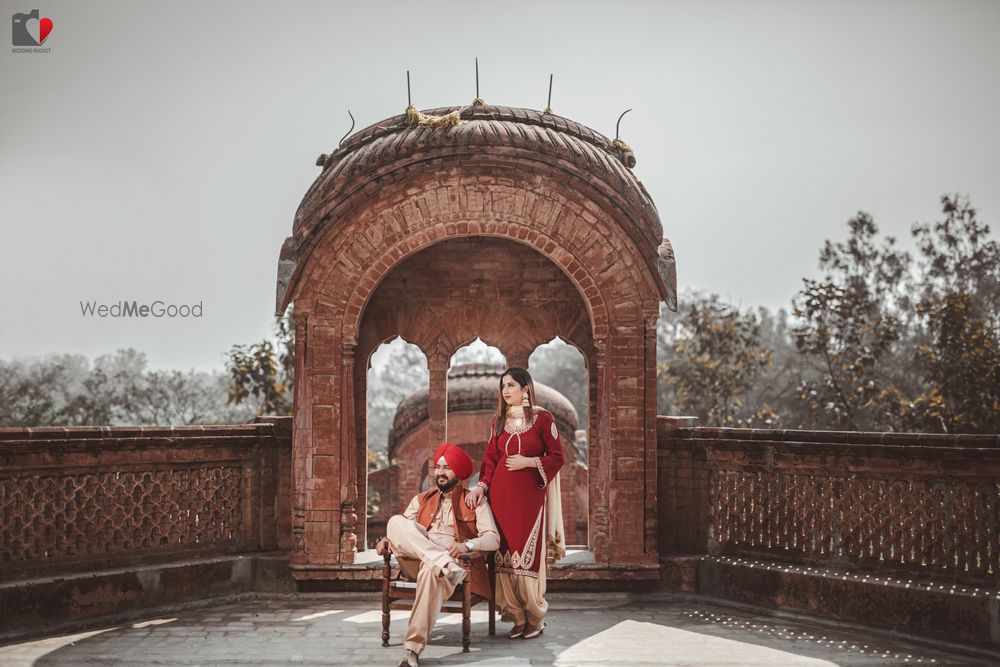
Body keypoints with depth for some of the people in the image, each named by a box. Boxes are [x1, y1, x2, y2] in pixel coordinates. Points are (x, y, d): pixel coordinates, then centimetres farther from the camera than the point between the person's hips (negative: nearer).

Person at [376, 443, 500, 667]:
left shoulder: (475, 502, 16)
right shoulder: (421, 500, 28)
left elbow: (493, 539, 2)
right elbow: (403, 531, 18)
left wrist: (467, 545, -18)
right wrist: (388, 540, -5)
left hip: (454, 559, -3)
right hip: (416, 559, 3)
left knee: (432, 570, -41)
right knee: (395, 521, -24)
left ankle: (413, 648, -42)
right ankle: (443, 563, -39)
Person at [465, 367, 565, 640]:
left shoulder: (542, 419, 0)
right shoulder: (499, 421, 12)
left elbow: (557, 457, -1)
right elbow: (491, 459, 11)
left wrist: (528, 461, -11)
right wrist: (481, 485, -2)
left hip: (529, 494, -4)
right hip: (500, 494, 4)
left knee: (526, 556, -4)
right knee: (505, 556, 2)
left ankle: (535, 617, 10)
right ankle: (517, 617, 11)